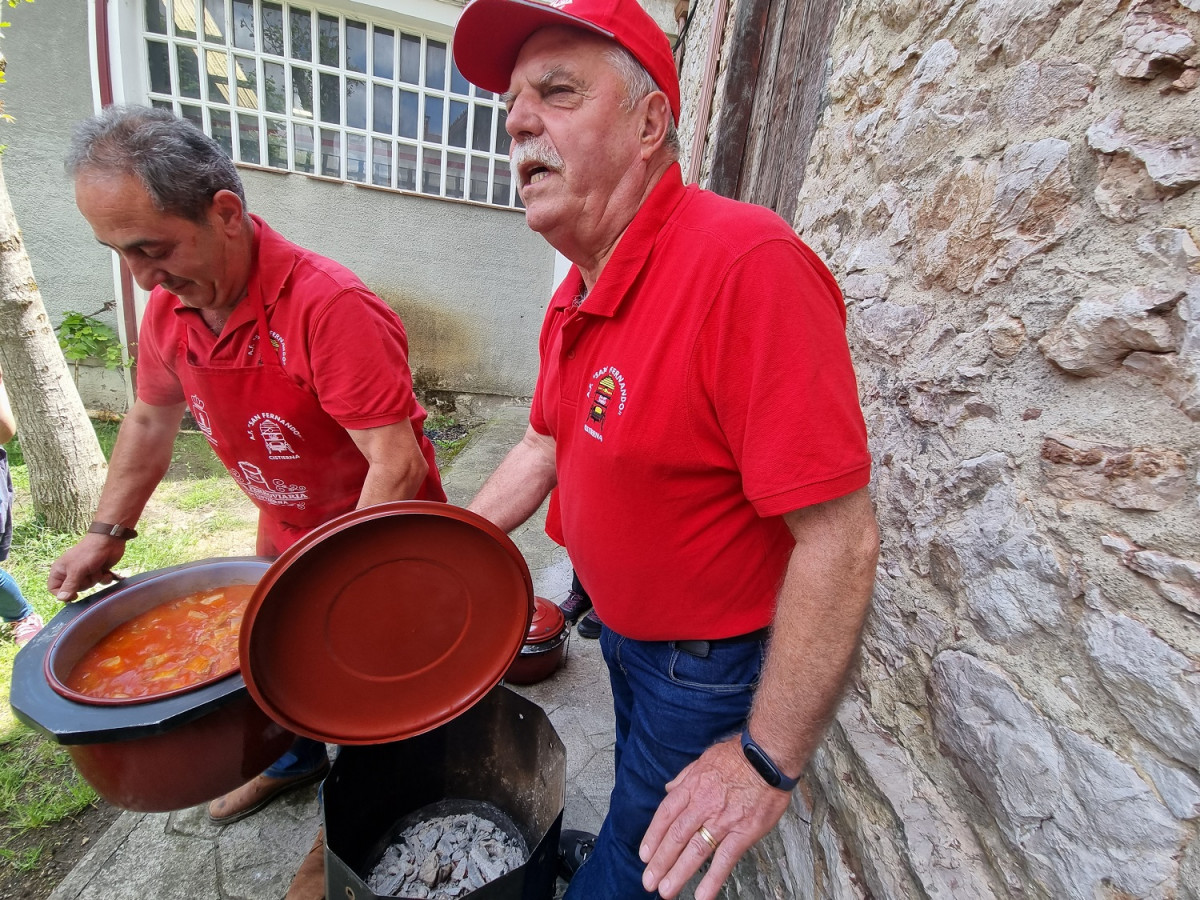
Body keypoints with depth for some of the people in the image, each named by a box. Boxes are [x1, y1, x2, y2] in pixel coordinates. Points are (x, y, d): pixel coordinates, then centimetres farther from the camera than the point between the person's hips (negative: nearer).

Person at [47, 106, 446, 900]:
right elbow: (151, 421, 11)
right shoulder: (170, 307, -5)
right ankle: (298, 760, 59)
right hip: (285, 533, 7)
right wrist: (108, 532, 7)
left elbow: (396, 467, -34)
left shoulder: (331, 308, -31)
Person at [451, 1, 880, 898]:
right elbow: (545, 447, 6)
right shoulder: (576, 295, -3)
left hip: (712, 664, -7)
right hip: (621, 625, 8)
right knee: (638, 777, 36)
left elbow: (840, 540, -31)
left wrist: (769, 761, -23)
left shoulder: (746, 264, -32)